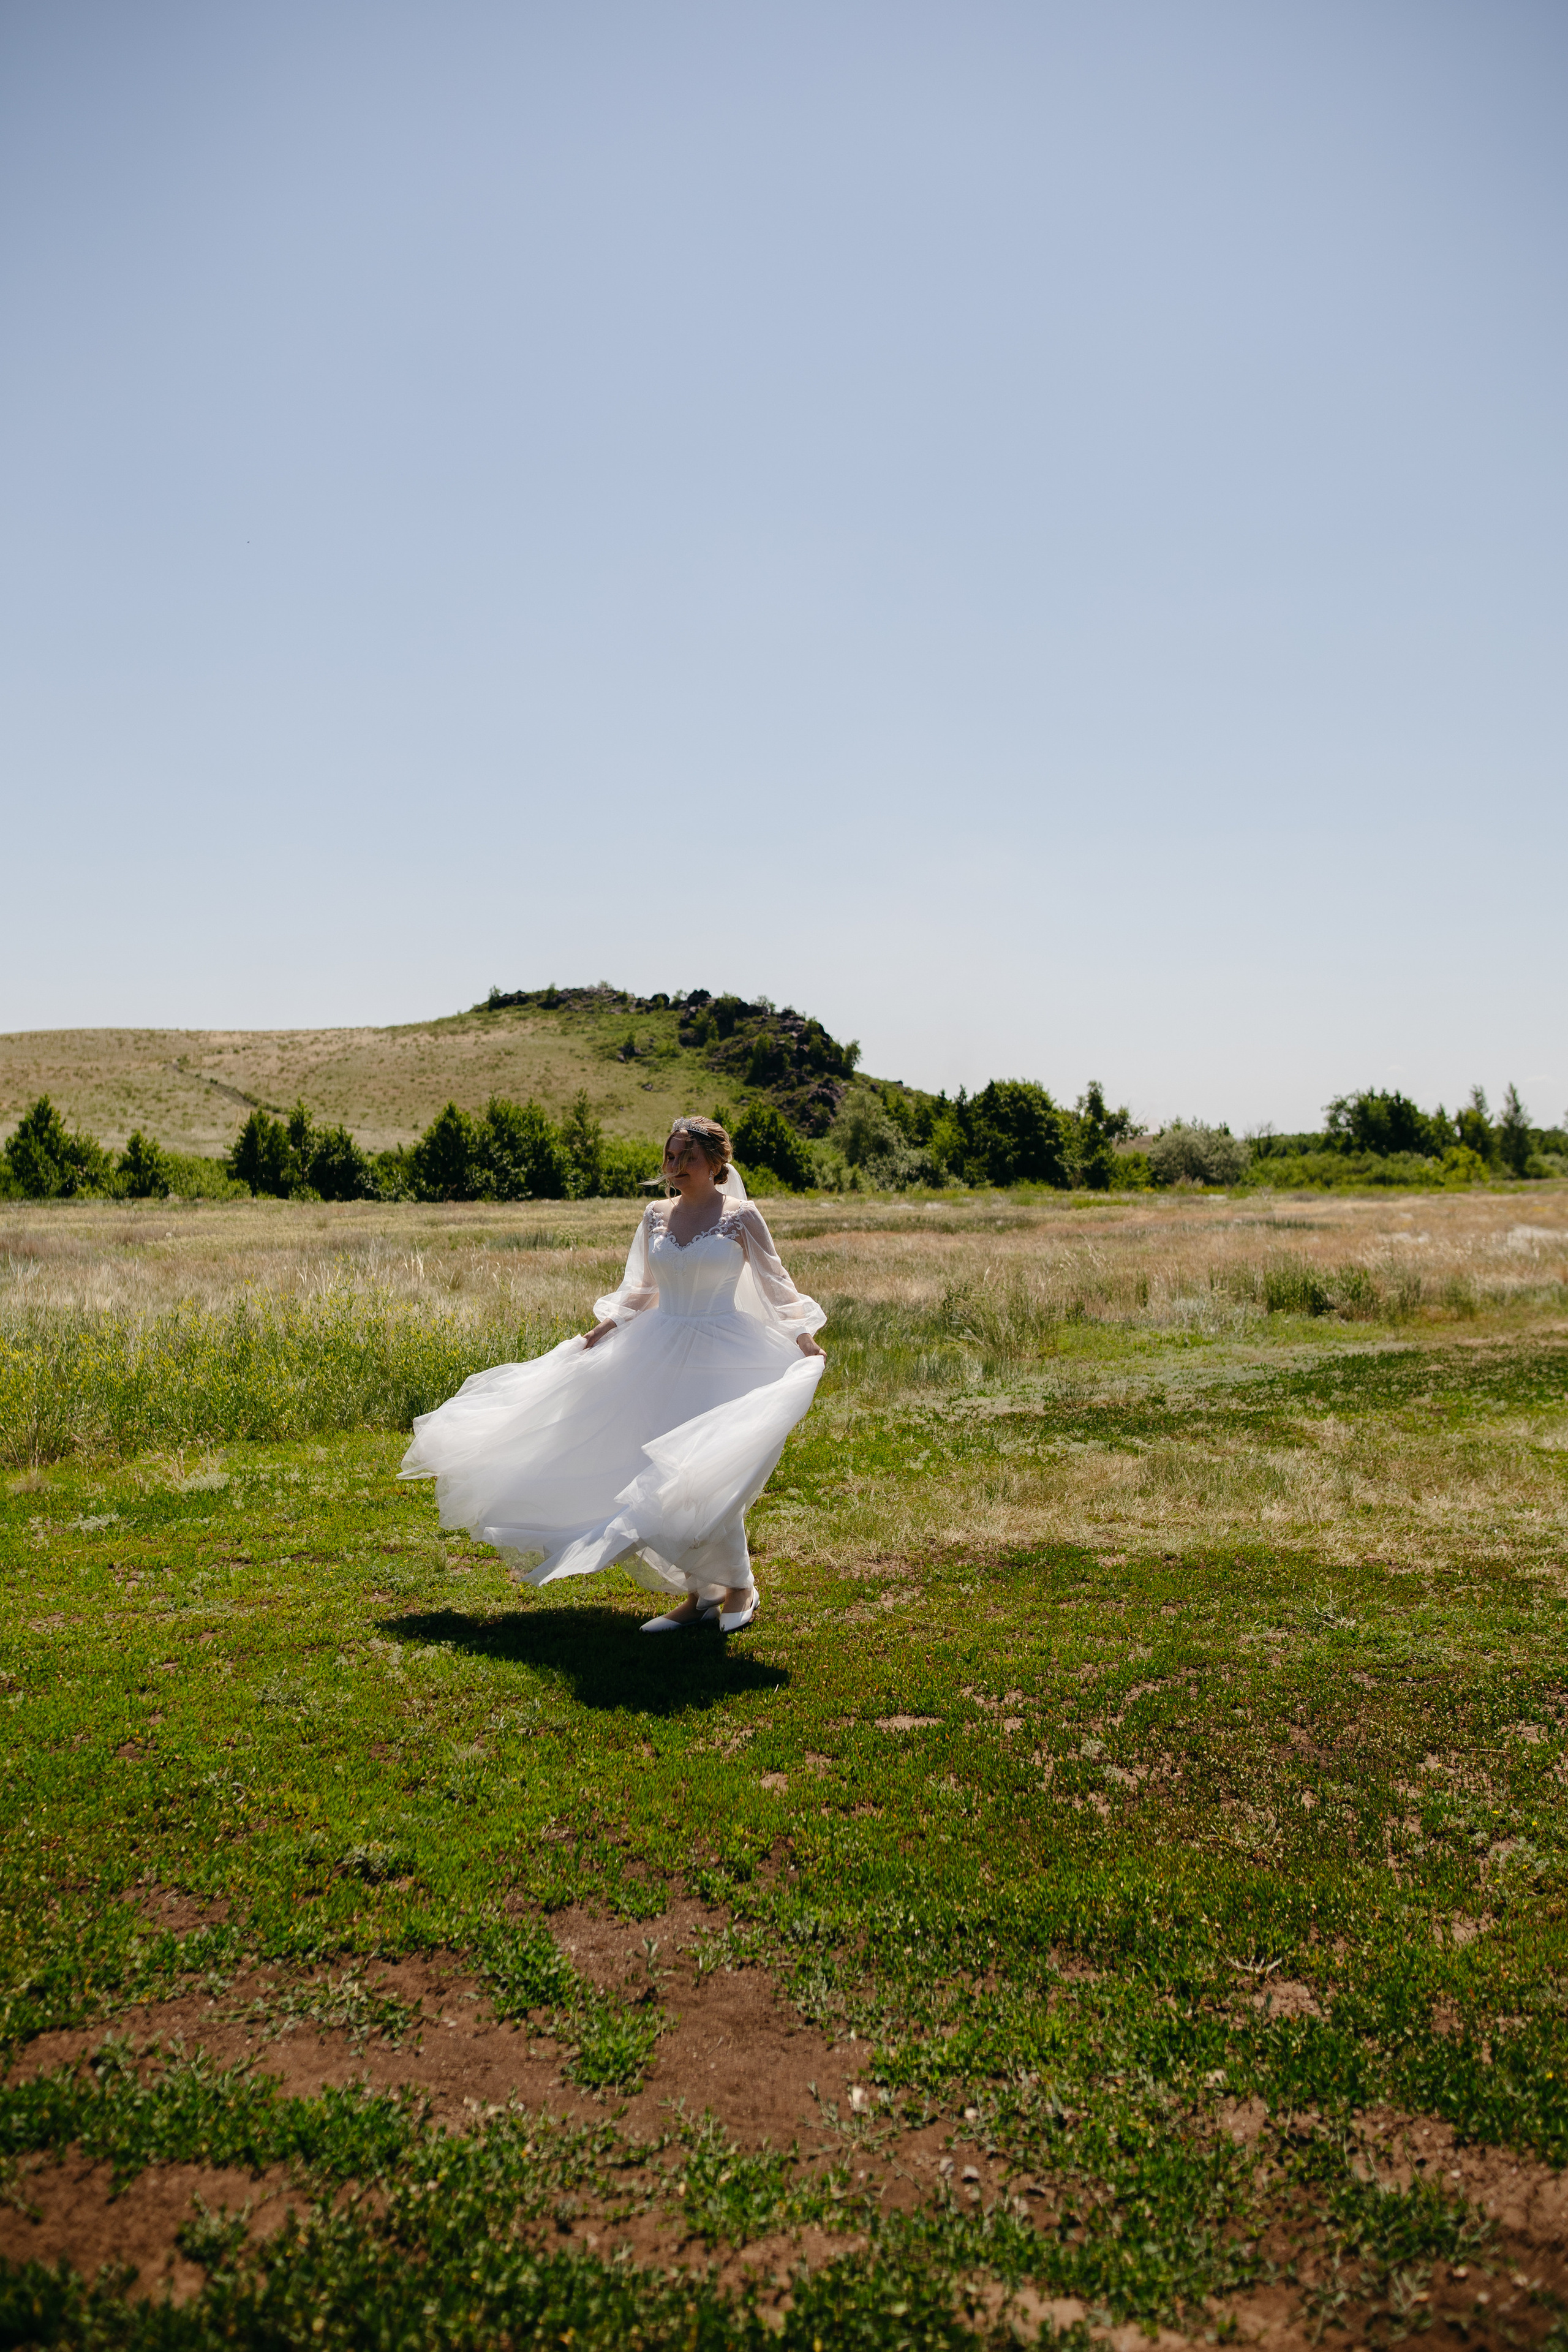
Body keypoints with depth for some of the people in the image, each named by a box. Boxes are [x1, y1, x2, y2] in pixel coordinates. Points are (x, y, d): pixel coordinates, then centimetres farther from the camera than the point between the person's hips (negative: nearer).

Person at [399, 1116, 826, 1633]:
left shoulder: (741, 1217, -4)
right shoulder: (655, 1216, 9)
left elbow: (777, 1285, 0)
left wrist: (805, 1343, -11)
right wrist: (598, 1333, 12)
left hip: (722, 1358, -5)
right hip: (660, 1358, 5)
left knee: (707, 1478, -13)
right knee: (655, 1479, 3)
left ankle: (741, 1588, 7)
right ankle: (700, 1592, 17)